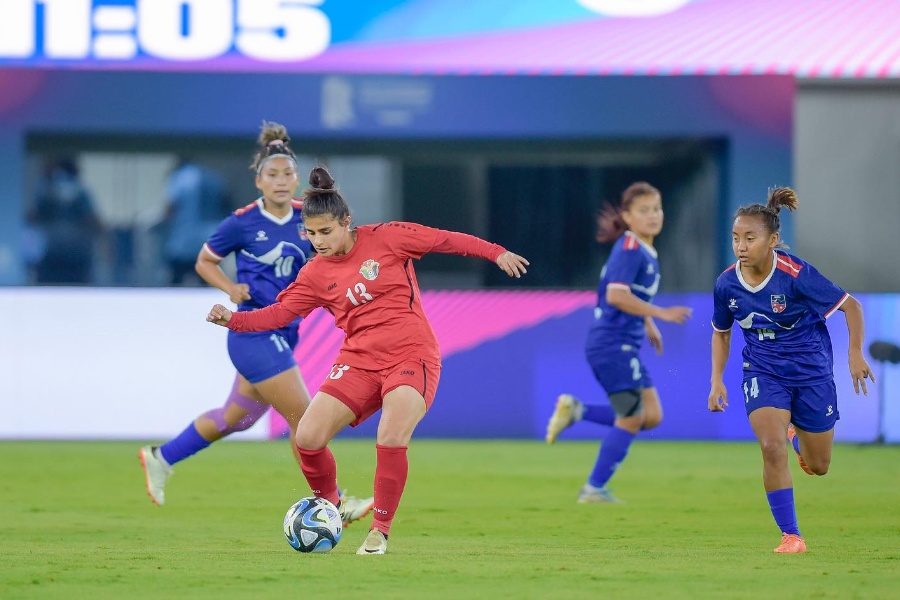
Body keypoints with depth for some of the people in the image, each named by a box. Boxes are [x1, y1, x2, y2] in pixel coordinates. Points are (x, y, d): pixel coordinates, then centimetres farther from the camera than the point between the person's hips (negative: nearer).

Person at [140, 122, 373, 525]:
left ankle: (161, 458, 35)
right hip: (254, 335, -7)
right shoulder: (242, 223, -11)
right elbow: (204, 261, 2)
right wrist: (231, 288, -15)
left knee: (236, 418, 18)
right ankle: (332, 504, -1)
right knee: (304, 416, -9)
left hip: (285, 333, 7)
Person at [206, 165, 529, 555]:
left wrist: (497, 254, -2)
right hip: (359, 361, 4)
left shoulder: (386, 238, -3)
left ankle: (380, 530, -7)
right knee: (308, 438, -13)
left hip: (411, 357, -4)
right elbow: (279, 314, 3)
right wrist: (232, 319, -12)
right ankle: (328, 506, 17)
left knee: (391, 440, -27)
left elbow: (446, 240, 2)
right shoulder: (315, 274, 6)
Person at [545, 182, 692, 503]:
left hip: (625, 346, 9)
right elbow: (616, 295, -27)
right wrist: (660, 314, -25)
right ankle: (594, 490, 5)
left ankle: (577, 410, 12)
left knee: (651, 416, 7)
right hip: (613, 343, -9)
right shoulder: (629, 248, -15)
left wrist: (648, 325, 25)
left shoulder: (645, 250, 14)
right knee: (632, 419, -4)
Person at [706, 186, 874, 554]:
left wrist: (856, 353, -22)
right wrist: (717, 380, 1)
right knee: (772, 448, -23)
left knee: (818, 466, 10)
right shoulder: (726, 284, -10)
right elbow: (721, 332, 9)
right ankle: (790, 535, -11)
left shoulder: (797, 275, -23)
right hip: (763, 370, 1)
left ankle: (797, 434, 47)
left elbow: (850, 306, -13)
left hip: (811, 369, -1)